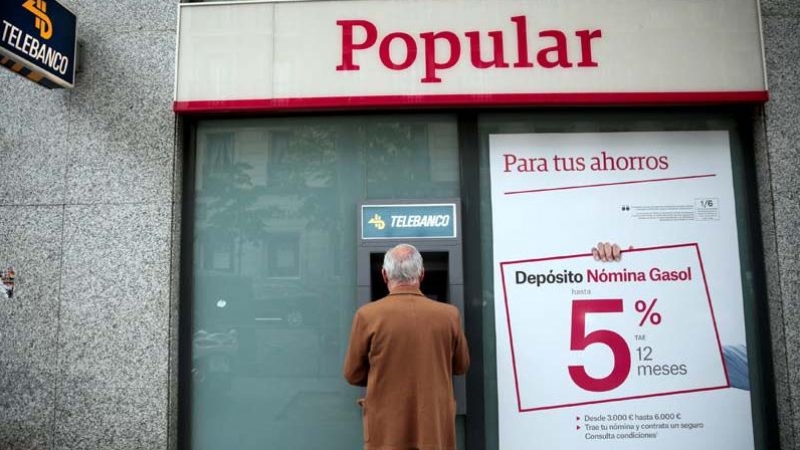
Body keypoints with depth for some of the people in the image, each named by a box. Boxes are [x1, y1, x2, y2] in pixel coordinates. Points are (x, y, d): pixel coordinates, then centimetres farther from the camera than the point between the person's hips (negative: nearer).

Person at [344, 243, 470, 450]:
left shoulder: (367, 315, -12)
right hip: (436, 429, 2)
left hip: (386, 432, -1)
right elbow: (461, 366, 9)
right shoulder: (449, 315, -7)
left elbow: (353, 375, -1)